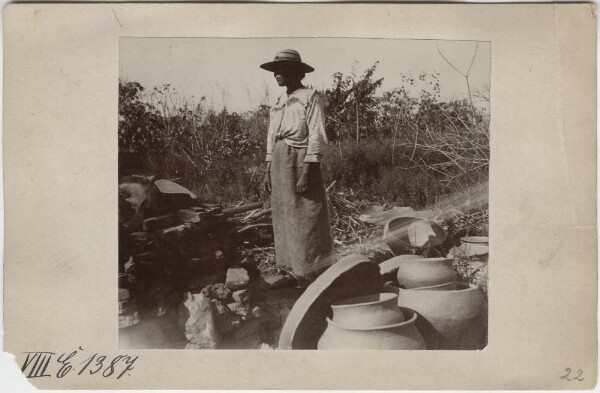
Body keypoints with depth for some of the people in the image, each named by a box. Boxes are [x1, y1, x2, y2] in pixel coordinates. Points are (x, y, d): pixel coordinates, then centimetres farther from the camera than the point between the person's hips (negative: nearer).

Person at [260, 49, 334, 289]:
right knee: (283, 219, 9)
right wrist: (268, 170, 13)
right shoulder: (279, 102, 15)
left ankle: (314, 276, 5)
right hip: (279, 163, 8)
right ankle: (290, 272, 17)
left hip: (301, 162, -8)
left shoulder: (311, 98, -6)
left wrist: (307, 172, -18)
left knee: (307, 222, -4)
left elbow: (317, 137, -12)